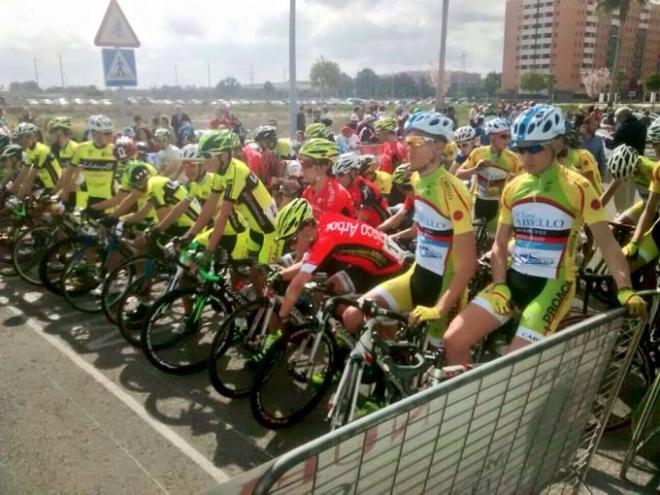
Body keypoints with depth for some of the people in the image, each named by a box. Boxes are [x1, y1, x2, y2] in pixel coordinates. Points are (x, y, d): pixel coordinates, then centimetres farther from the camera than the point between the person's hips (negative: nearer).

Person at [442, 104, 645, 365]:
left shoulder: (578, 188, -8)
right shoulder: (513, 188, 5)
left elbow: (607, 242, -8)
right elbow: (500, 244, 9)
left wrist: (625, 290, -20)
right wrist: (499, 285, -4)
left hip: (553, 285, -4)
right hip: (513, 279, 5)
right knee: (453, 340, -8)